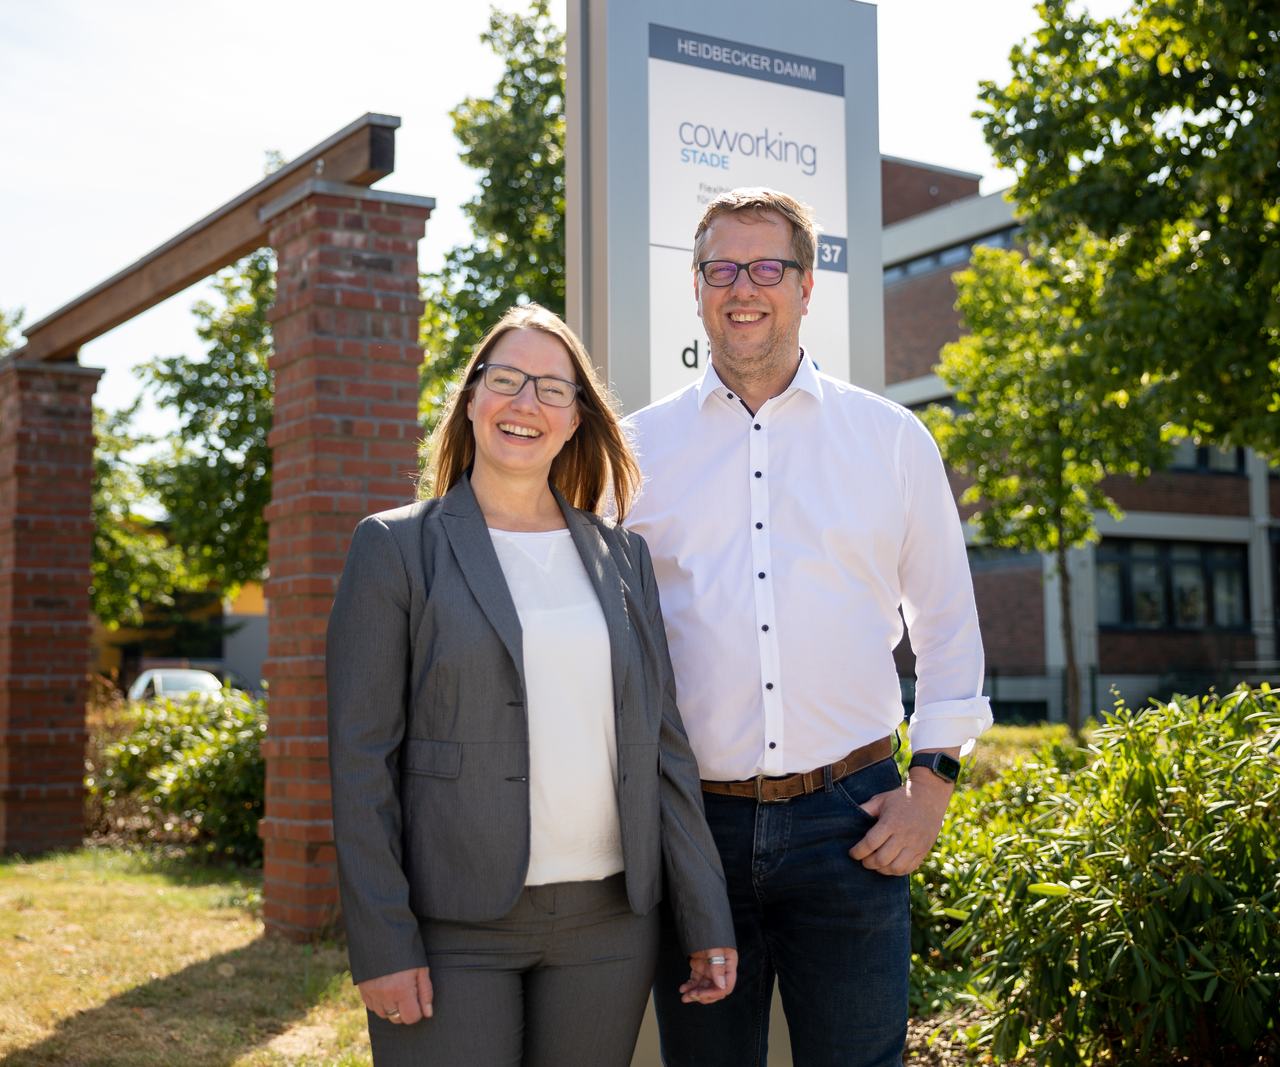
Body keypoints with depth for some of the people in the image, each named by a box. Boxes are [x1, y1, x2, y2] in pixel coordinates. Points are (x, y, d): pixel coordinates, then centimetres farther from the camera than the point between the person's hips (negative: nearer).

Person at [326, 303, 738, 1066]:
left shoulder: (622, 558, 10)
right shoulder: (398, 547, -1)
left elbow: (663, 745, 9)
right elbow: (362, 755, -5)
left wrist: (708, 921, 6)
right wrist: (381, 944, -11)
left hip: (609, 920, 4)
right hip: (452, 927, -3)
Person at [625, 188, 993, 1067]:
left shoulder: (893, 438, 7)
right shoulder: (638, 448, 7)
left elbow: (949, 624, 11)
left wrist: (933, 781, 2)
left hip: (849, 821, 0)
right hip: (694, 820, 1)